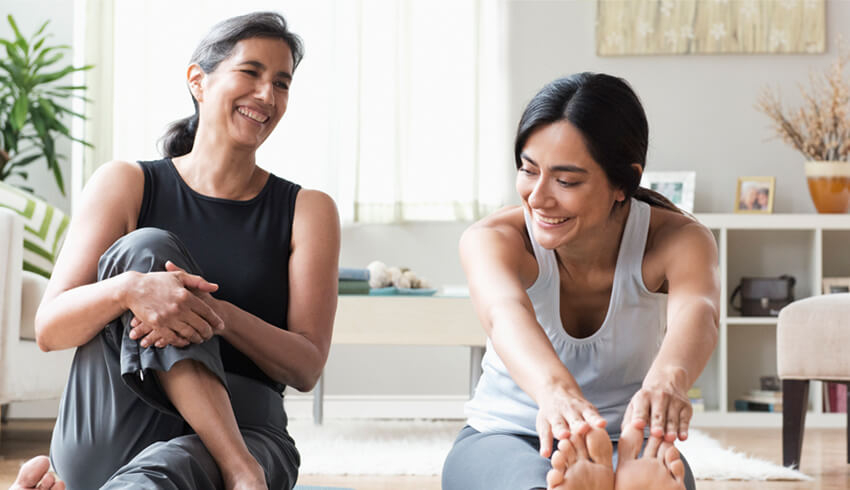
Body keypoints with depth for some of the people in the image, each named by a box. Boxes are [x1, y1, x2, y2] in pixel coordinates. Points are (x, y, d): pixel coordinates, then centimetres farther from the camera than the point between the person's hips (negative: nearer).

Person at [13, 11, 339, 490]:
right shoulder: (125, 185, 8)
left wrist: (219, 317, -20)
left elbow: (307, 368, 1)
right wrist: (129, 289, -24)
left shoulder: (308, 211, 10)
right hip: (106, 444, 2)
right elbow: (49, 330, -1)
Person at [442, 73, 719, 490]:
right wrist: (555, 388, -66)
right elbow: (504, 311, -42)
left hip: (623, 442, 1)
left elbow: (696, 312, -40)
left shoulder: (677, 241, -15)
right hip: (504, 435, -1)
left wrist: (666, 381, -65)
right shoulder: (492, 238, -17)